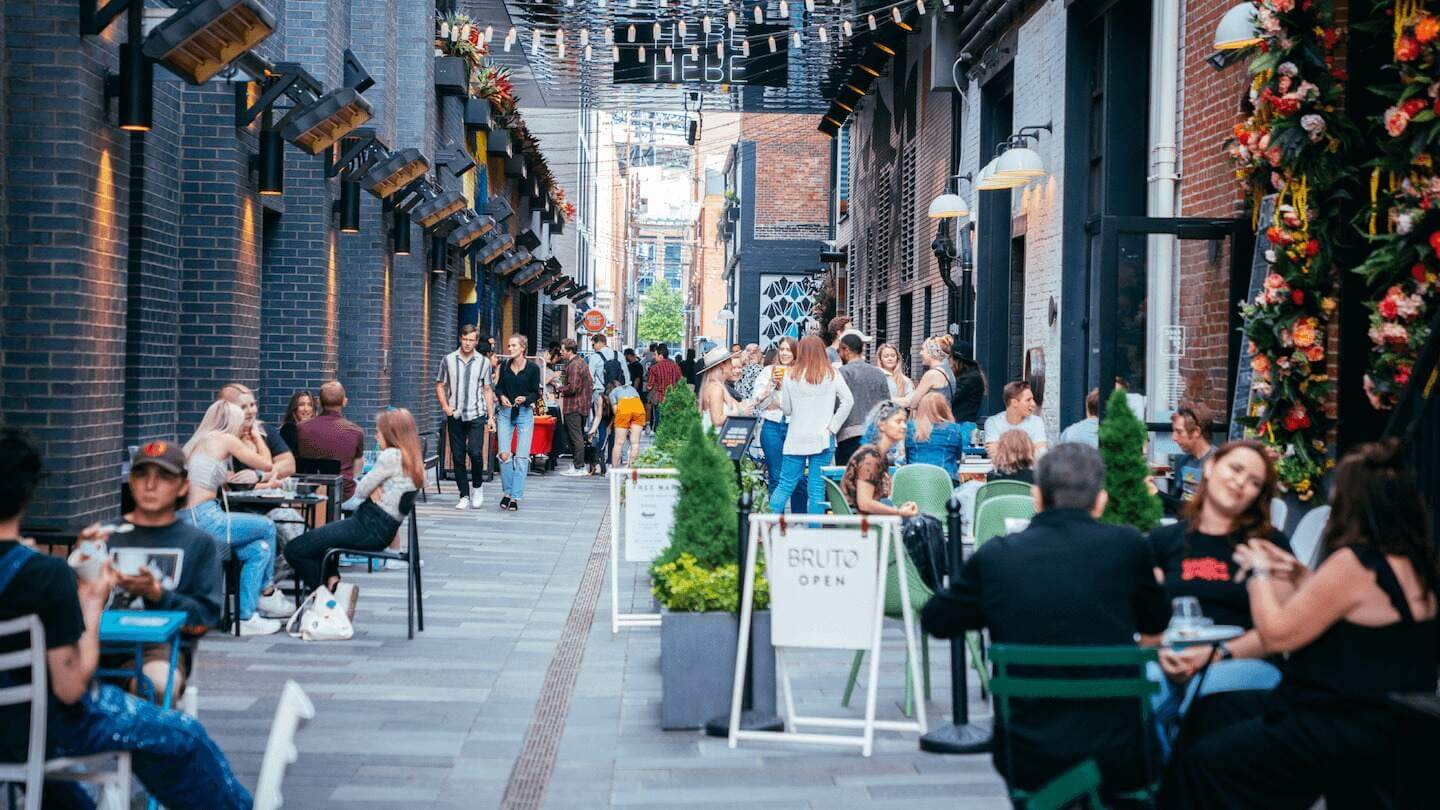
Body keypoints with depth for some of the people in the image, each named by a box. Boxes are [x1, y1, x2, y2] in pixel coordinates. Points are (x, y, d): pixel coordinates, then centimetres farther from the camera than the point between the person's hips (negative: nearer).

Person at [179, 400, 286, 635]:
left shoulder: (198, 441, 22)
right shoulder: (225, 439, -2)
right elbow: (267, 465, 7)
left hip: (189, 522, 9)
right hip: (204, 520, -9)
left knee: (258, 550, 11)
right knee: (267, 527, 8)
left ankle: (245, 617, 10)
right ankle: (266, 592, 21)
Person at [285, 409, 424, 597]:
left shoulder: (391, 456, -15)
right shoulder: (412, 460, 13)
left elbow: (360, 491, -10)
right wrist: (375, 489, -6)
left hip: (370, 526, -11)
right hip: (383, 530, 11)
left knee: (294, 550, -10)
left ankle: (334, 589, -4)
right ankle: (333, 580, 10)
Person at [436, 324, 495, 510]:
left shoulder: (483, 362, 5)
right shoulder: (449, 360, 4)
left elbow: (487, 391, 10)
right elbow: (440, 386, 9)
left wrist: (491, 416, 4)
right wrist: (445, 406, -6)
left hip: (476, 414, -1)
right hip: (455, 416, 1)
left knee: (475, 452, -15)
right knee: (458, 456, 3)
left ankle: (477, 485, 10)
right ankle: (464, 495, 12)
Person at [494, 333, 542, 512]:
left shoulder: (532, 368, -5)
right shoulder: (504, 366, 4)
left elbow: (536, 393, 0)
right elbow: (498, 387, 13)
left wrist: (525, 398, -19)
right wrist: (502, 396, -8)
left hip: (525, 413, -2)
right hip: (506, 412, 2)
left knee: (522, 457, -3)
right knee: (504, 454, -5)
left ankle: (515, 497, 4)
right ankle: (507, 491, 14)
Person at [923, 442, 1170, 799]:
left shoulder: (994, 556, -5)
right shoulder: (1126, 545, -7)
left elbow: (934, 619, 11)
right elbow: (1155, 626, 12)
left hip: (1027, 761, 1)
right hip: (1119, 757, -1)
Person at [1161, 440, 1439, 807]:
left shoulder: (1353, 563, -21)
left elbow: (1277, 635, -17)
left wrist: (1259, 573, -1)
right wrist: (1303, 578, 15)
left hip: (1340, 733, -10)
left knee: (1194, 762, -7)